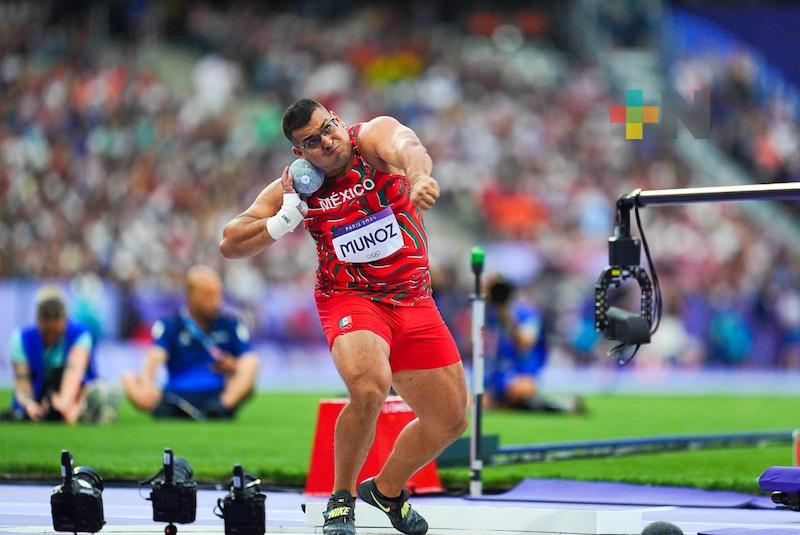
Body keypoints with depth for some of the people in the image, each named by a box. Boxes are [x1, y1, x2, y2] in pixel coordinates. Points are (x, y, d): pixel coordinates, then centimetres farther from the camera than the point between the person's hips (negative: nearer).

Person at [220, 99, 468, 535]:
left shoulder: (373, 136, -10)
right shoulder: (297, 187, -6)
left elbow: (406, 147, -36)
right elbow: (230, 245, -2)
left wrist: (419, 176, -60)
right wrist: (286, 219, -18)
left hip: (413, 299, 3)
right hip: (350, 299, -2)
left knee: (450, 422, 8)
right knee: (369, 388, -34)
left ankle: (387, 490, 36)